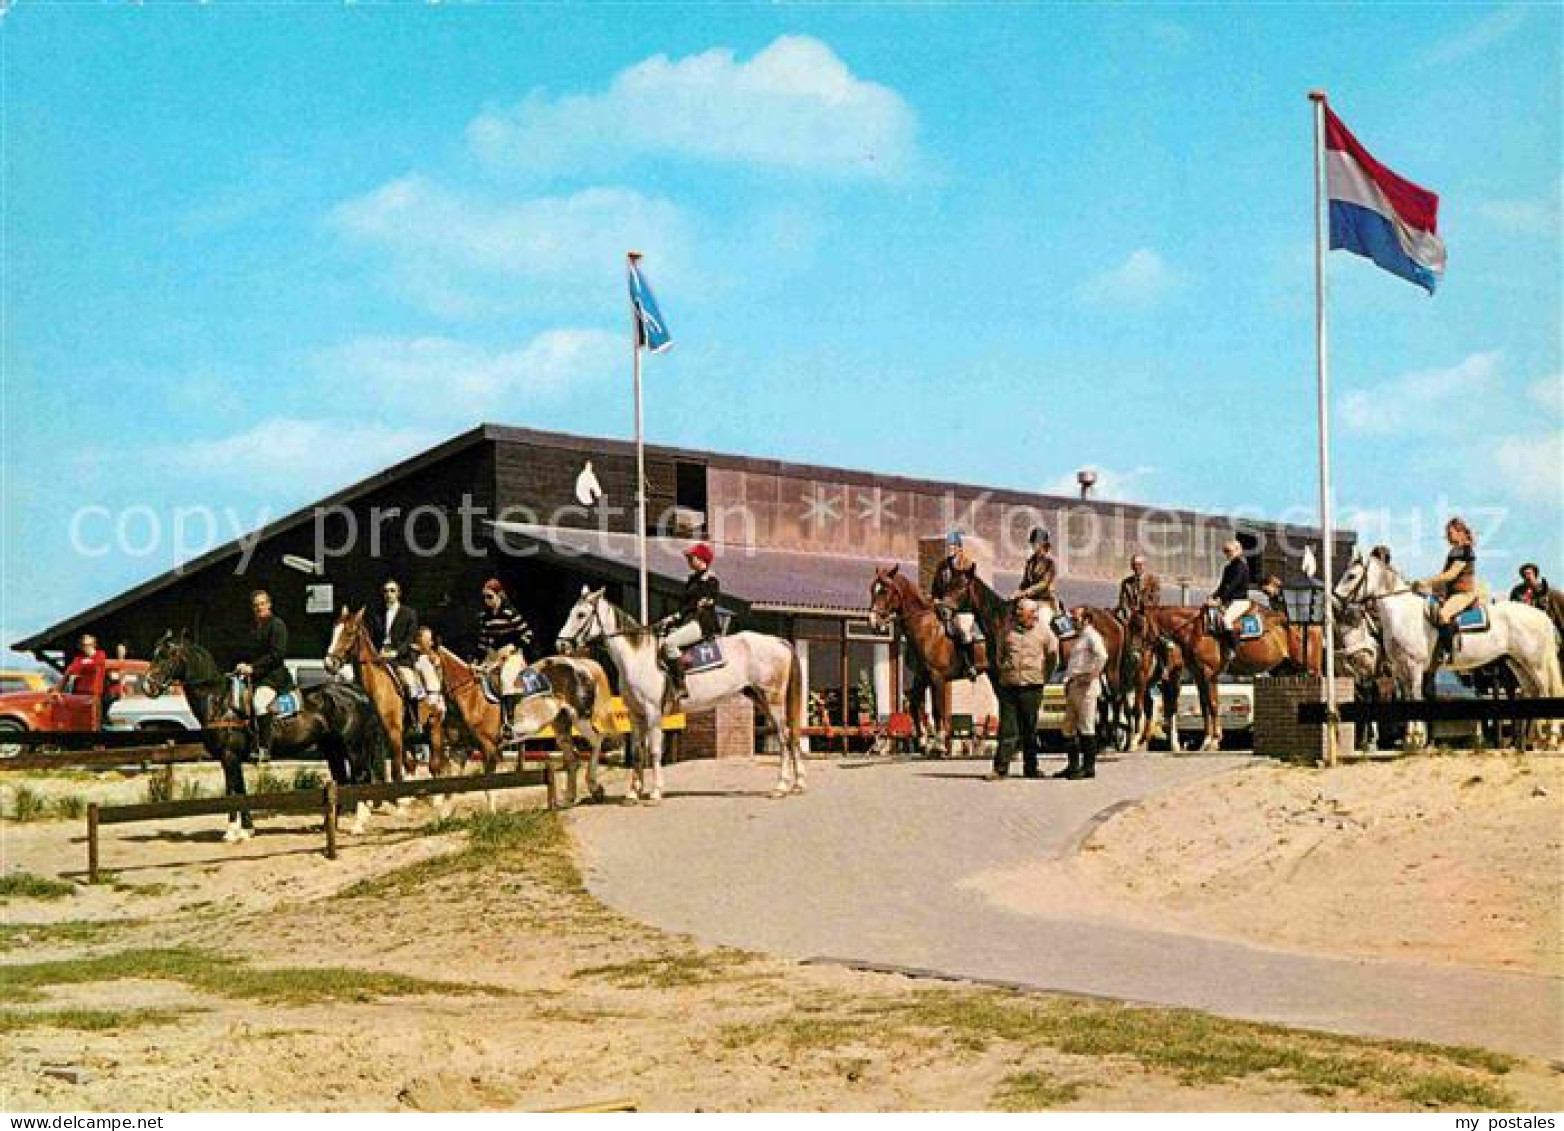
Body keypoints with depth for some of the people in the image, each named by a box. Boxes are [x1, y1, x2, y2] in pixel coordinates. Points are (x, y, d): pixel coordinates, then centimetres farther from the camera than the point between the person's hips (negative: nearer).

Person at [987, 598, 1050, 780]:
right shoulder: (1008, 631, 5)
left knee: (1030, 729, 8)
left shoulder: (1041, 632, 3)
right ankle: (1001, 768, -1)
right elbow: (1000, 654, 18)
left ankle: (1030, 767, 17)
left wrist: (1044, 675, 12)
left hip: (1032, 687, 0)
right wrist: (1003, 670, 10)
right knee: (1007, 729, -3)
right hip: (1008, 685, 0)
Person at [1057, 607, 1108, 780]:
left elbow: (1102, 656, -25)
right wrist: (1068, 680, 18)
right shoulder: (1079, 638, 23)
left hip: (1085, 686, -10)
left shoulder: (1091, 636, -7)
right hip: (1072, 686, 10)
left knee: (1086, 727, -8)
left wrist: (1092, 675, -25)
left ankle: (1089, 767, -6)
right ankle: (1073, 765, 17)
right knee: (1069, 727, 11)